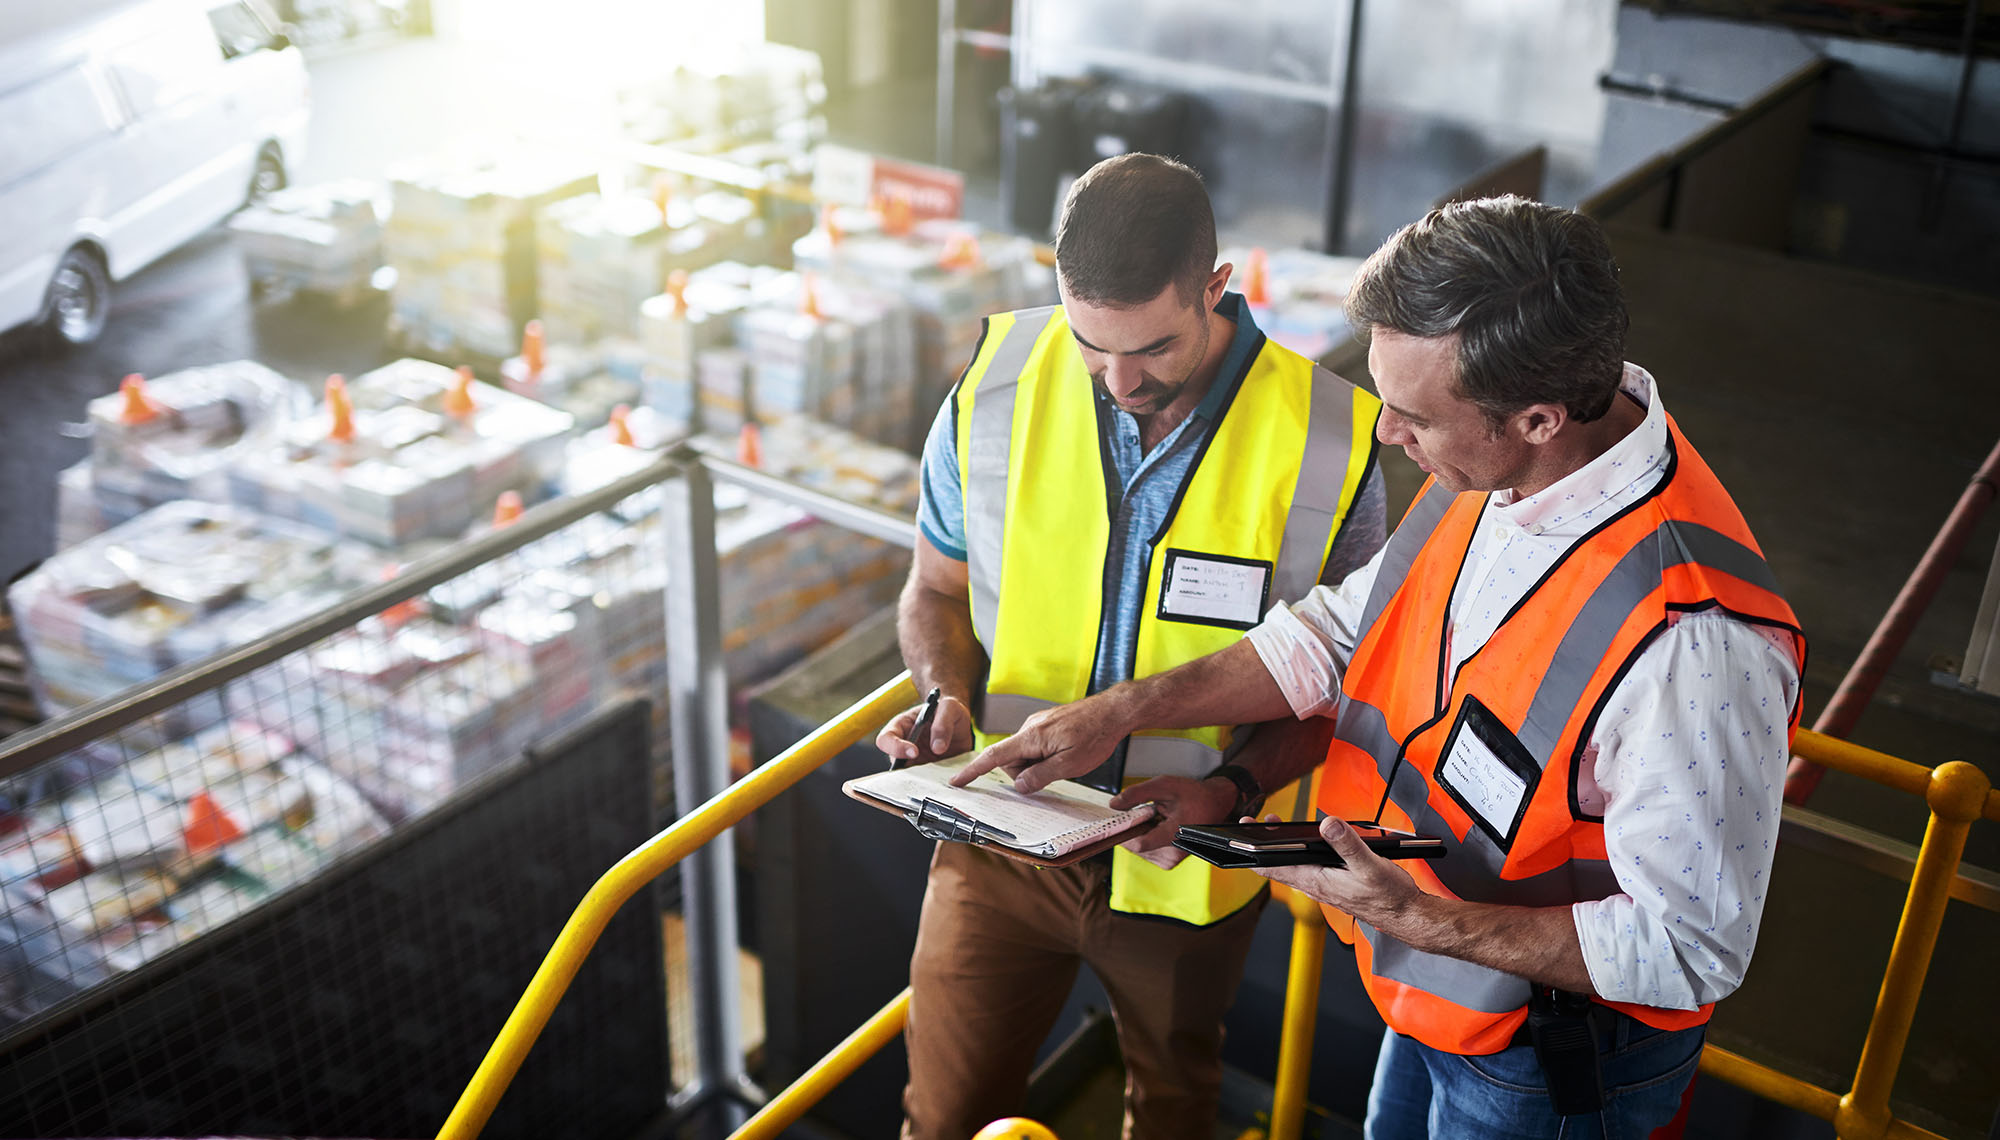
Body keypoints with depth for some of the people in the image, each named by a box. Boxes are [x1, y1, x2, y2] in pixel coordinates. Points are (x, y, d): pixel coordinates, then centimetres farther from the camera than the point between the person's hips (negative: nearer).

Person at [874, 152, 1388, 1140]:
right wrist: (947, 697, -17)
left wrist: (1230, 786, -23)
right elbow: (937, 589, 3)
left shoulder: (1328, 440, -18)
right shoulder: (994, 389, -13)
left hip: (1189, 863, 0)